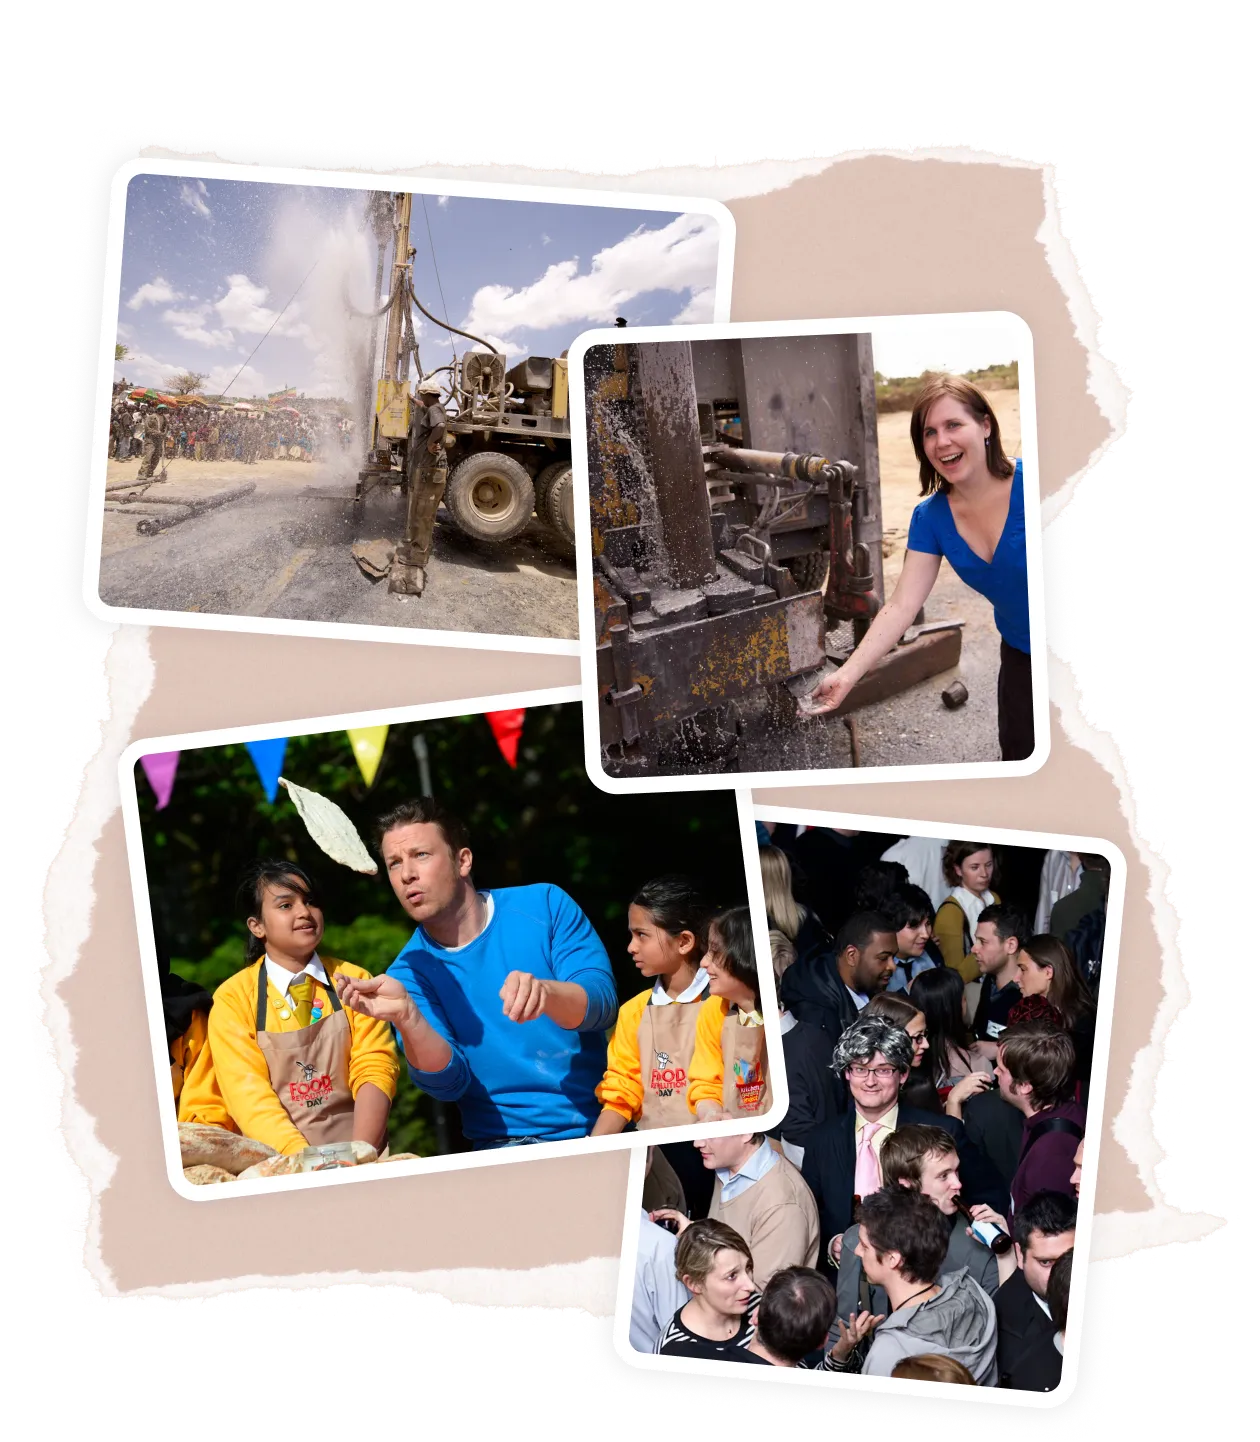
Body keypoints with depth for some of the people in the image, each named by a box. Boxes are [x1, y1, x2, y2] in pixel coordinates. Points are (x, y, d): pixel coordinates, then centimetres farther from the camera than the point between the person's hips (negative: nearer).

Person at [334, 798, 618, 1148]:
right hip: (508, 1145, -1)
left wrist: (546, 993, -30)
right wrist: (406, 1018, -26)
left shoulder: (543, 905, 3)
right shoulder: (410, 972, 5)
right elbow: (449, 1083, -7)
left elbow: (602, 1003, -8)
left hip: (605, 1124, 1)